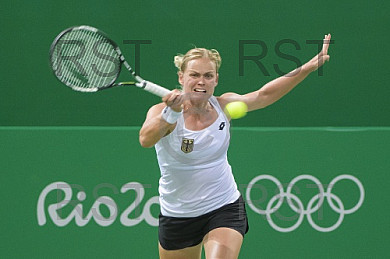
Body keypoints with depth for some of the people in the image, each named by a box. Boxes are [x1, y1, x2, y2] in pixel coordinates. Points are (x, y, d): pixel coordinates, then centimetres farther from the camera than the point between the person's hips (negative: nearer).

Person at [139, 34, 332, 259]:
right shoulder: (162, 112, -16)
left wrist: (311, 66, 4)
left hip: (225, 209, 1)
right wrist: (171, 113, -56)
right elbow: (146, 139, -36)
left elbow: (264, 94, 8)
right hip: (177, 214, -1)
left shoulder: (223, 106, -3)